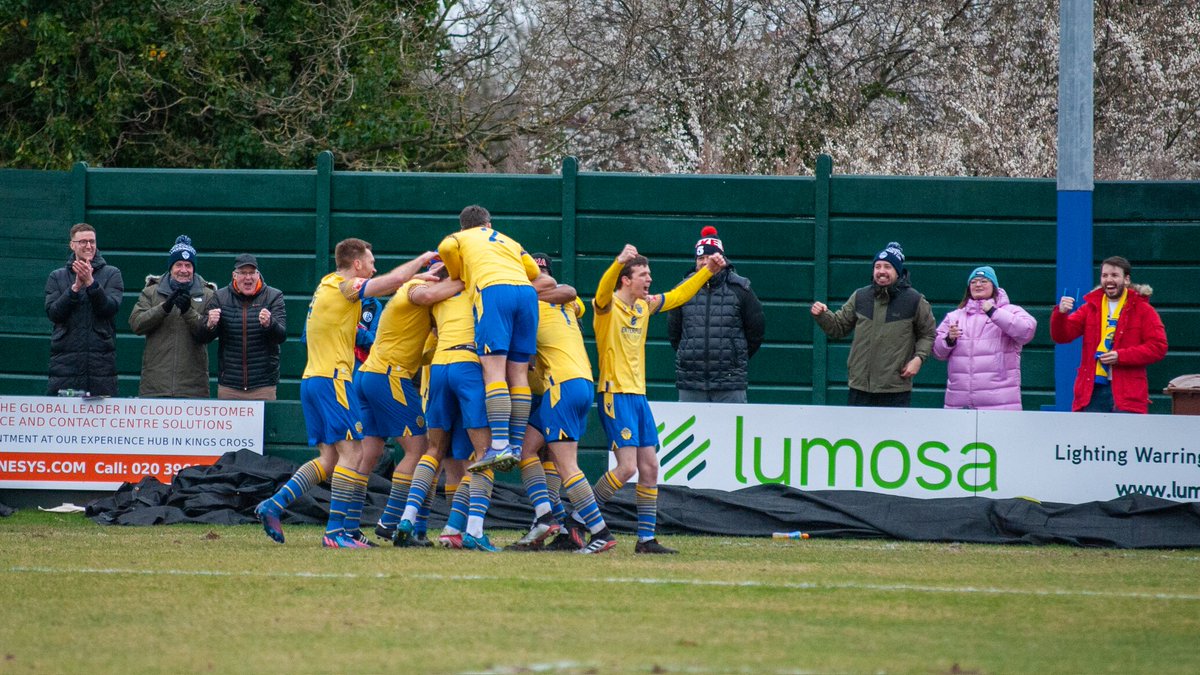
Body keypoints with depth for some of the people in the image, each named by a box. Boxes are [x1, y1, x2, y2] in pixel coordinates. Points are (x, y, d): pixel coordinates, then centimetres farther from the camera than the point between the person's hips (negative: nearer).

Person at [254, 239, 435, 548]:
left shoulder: (328, 285, 19)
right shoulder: (343, 286, -8)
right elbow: (394, 281, -15)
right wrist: (422, 259, 1)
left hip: (312, 380, 10)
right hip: (332, 379, -10)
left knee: (330, 458, 10)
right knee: (352, 453, -9)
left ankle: (273, 505, 1)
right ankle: (335, 531, -13)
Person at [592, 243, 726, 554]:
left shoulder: (645, 306, 13)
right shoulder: (608, 306, -10)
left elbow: (679, 295, 29)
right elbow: (603, 291, -34)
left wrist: (708, 270, 23)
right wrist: (619, 262, -52)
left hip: (638, 395, 8)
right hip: (615, 394, -8)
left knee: (649, 467, 5)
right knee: (628, 466, -15)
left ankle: (646, 538, 12)